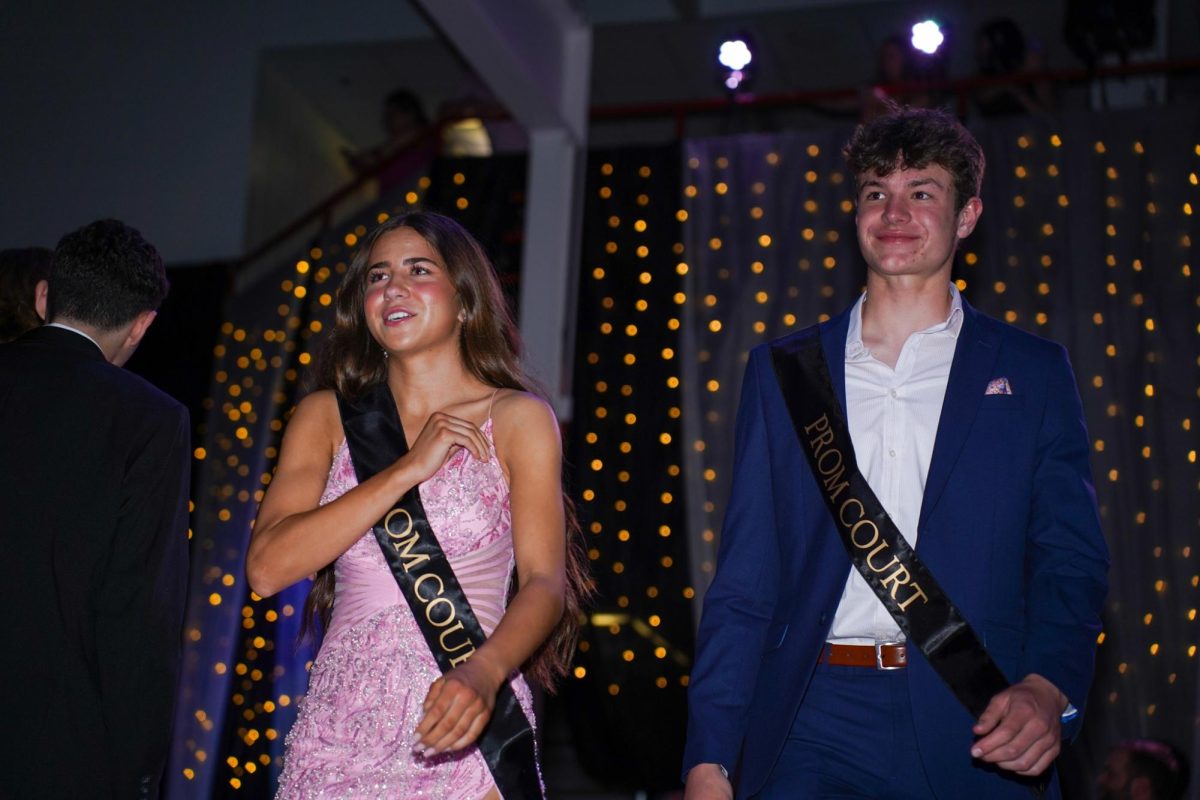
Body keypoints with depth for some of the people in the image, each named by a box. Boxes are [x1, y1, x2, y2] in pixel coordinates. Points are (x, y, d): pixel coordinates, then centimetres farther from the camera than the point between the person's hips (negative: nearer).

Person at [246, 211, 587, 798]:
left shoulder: (518, 419, 1)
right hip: (342, 725, 2)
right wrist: (409, 468, -10)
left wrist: (482, 674, -27)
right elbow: (267, 567, -5)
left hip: (461, 730, -2)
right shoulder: (326, 417, 7)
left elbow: (544, 581, -8)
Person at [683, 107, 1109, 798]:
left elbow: (1072, 565, 6)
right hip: (817, 723, 1)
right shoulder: (784, 371, 12)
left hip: (976, 733, 0)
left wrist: (1048, 687, -15)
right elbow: (744, 578, 8)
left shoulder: (1033, 372, 10)